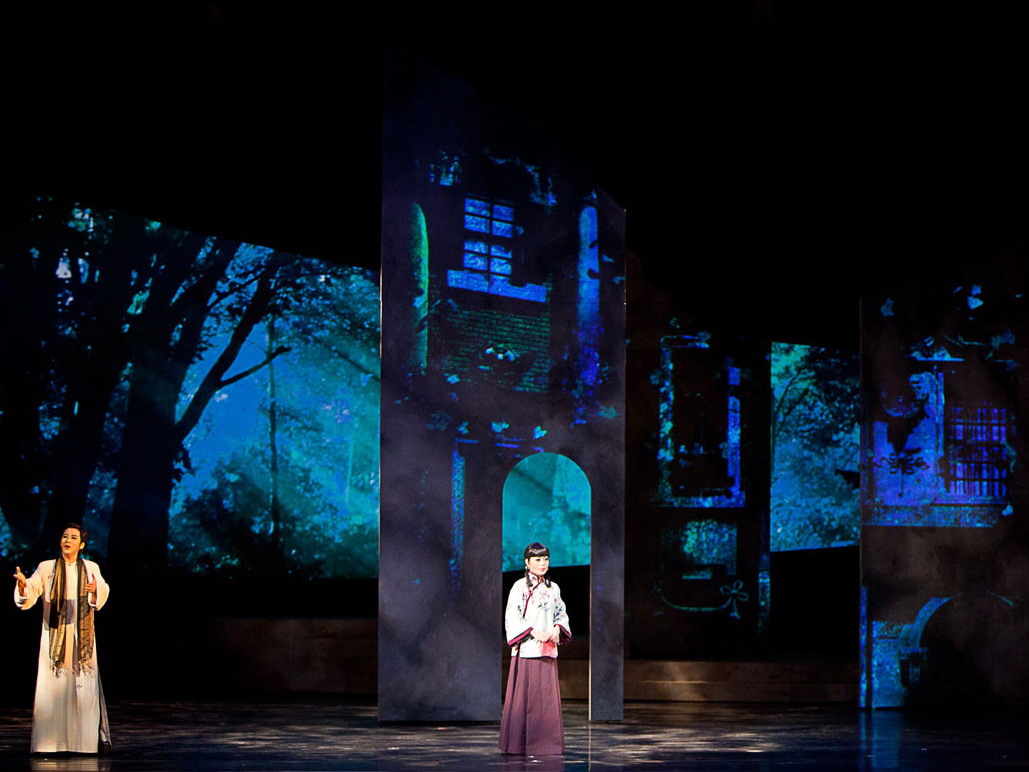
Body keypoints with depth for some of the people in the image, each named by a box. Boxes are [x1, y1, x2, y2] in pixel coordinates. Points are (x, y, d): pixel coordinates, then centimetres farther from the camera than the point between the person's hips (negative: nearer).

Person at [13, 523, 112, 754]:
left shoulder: (91, 569, 8)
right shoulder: (46, 568, 7)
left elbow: (103, 592, -9)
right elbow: (28, 596, -5)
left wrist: (95, 590, -32)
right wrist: (23, 585, -27)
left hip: (81, 637, 0)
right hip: (54, 636, 0)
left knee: (85, 687, -4)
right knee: (53, 688, -6)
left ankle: (96, 738, -1)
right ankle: (51, 741, -4)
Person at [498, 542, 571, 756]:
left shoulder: (553, 588, 14)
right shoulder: (520, 587, -3)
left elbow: (561, 614, 19)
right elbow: (512, 618, -7)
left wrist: (557, 628, -3)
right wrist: (534, 632, -16)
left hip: (548, 650, 5)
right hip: (526, 649, -5)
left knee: (548, 695, 3)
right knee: (525, 696, -5)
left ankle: (546, 741, 8)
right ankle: (520, 743, -1)